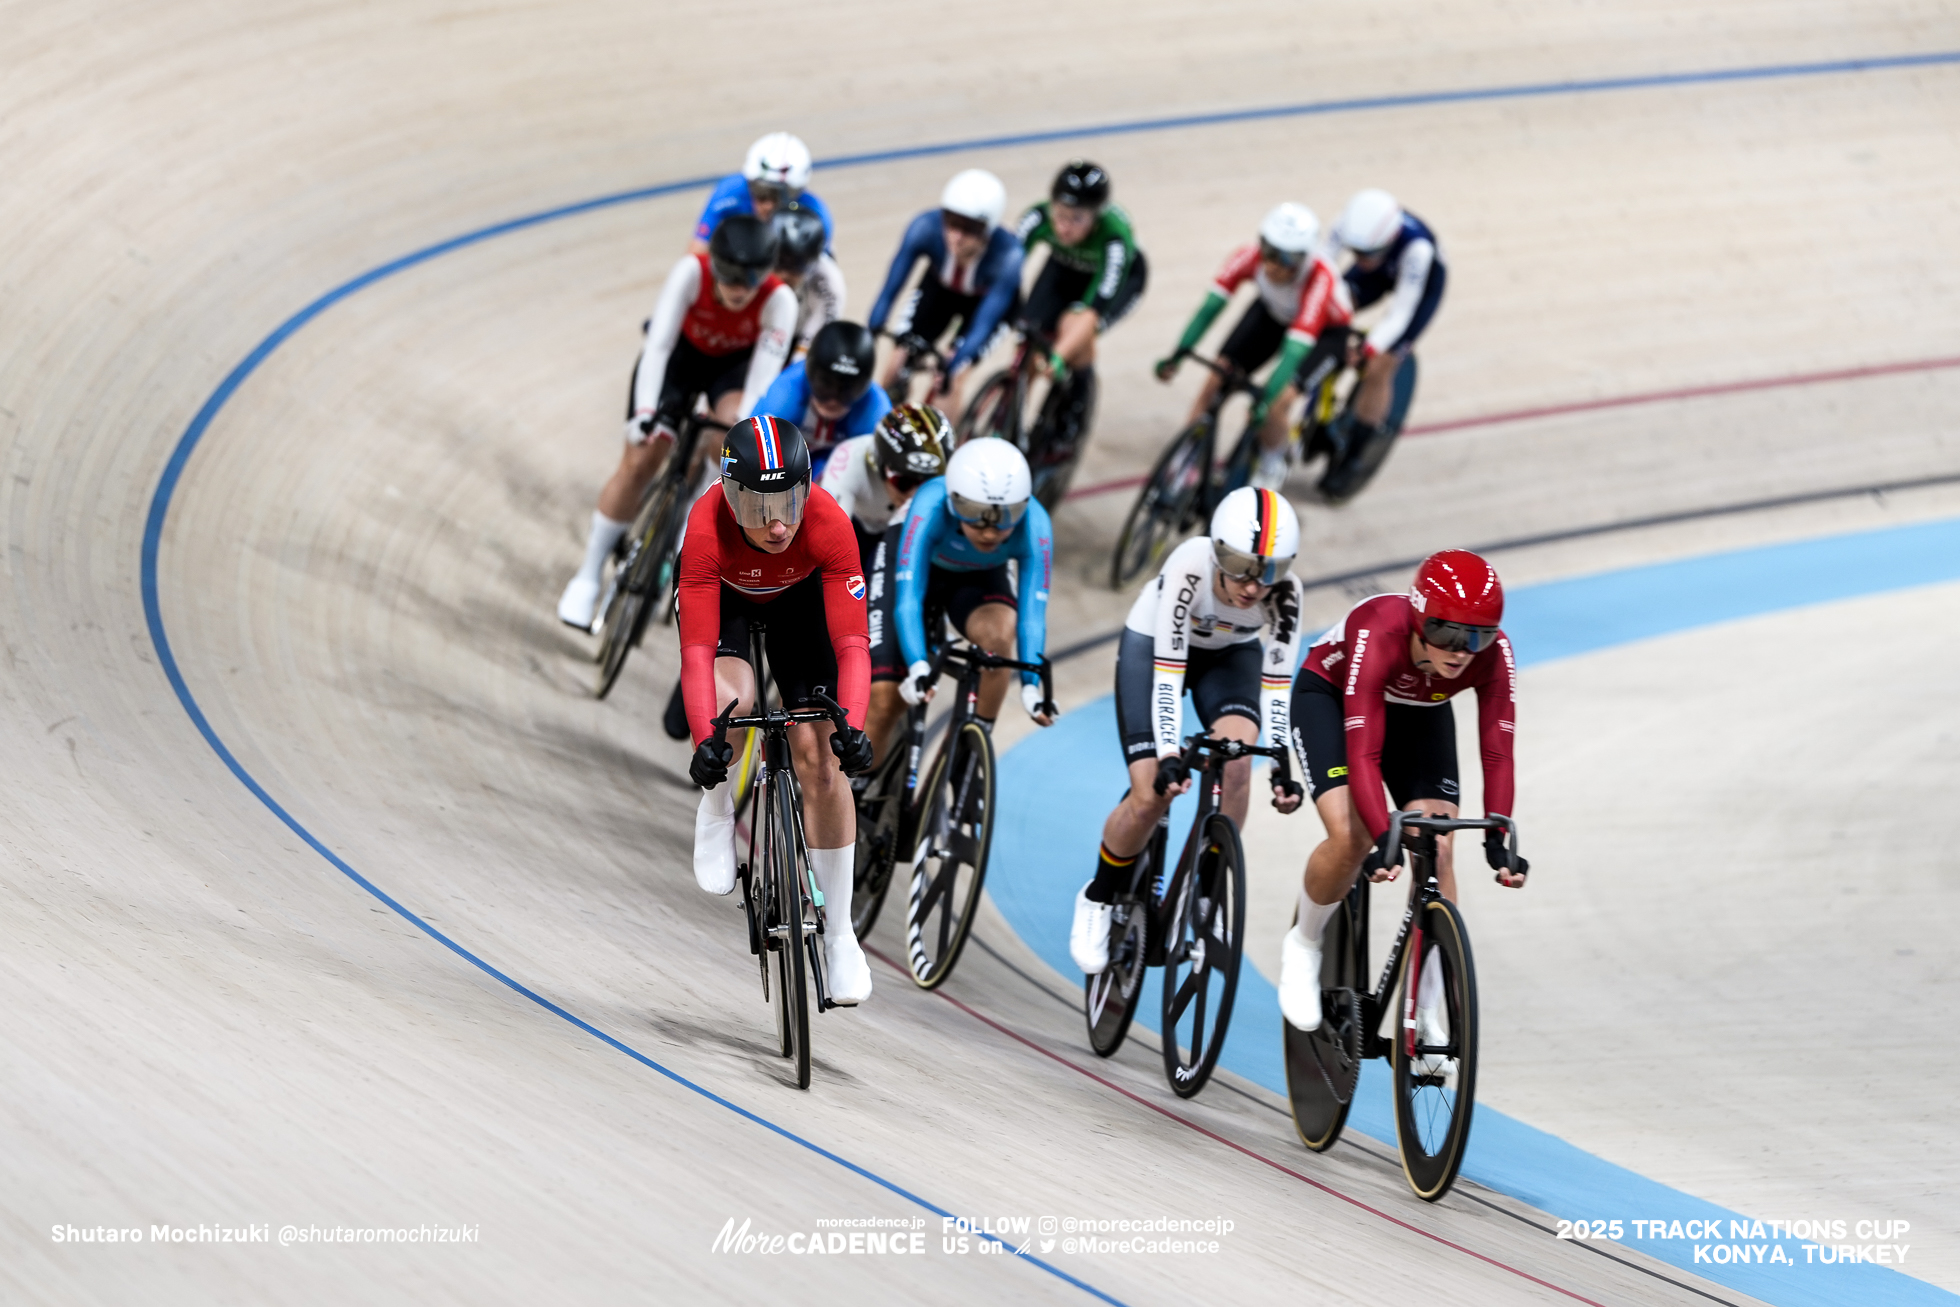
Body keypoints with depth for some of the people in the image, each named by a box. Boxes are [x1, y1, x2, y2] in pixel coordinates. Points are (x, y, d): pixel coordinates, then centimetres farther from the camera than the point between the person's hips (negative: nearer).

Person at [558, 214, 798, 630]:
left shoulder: (778, 300, -33)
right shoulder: (692, 272, -35)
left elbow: (764, 372, -35)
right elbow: (658, 344, -39)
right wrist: (644, 411, -49)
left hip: (735, 363, 0)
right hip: (681, 351, 0)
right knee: (639, 462, -8)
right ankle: (589, 574, 6)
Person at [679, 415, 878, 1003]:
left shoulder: (828, 524, -38)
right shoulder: (708, 527, -40)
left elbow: (852, 643, -38)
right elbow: (697, 649, -41)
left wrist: (852, 726, -52)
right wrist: (704, 738, -53)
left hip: (798, 598, 1)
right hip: (725, 598, -1)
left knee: (821, 756, -8)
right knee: (733, 702, -32)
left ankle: (838, 932, 2)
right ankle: (718, 807, 2)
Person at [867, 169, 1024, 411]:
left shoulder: (1007, 254, -39)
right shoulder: (926, 228, -36)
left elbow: (984, 324, -39)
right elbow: (890, 290, -32)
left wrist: (954, 365, -53)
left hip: (987, 299, -2)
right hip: (940, 289, 2)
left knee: (949, 381, -17)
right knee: (897, 365, -10)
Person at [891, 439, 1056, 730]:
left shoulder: (1033, 525, -34)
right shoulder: (930, 506, -39)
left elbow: (1033, 612, -36)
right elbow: (907, 599, -43)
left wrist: (1031, 686, -48)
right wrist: (917, 668, -56)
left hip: (980, 580, 1)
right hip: (922, 572, -1)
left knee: (999, 633, -32)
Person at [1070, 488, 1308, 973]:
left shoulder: (1284, 591, -30)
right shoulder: (1190, 566, -38)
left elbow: (1277, 683, -25)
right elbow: (1168, 670, -37)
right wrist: (1169, 757, -44)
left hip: (1230, 656, 2)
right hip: (1152, 646, -2)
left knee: (1236, 757, -28)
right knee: (1151, 797, -16)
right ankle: (1098, 899, 11)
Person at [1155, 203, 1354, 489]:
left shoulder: (1320, 278, -41)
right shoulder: (1251, 257, -31)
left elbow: (1295, 348, -45)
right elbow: (1212, 304, -30)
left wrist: (1266, 399, -52)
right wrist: (1178, 354, -40)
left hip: (1325, 328, -4)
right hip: (1272, 313, 4)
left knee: (1278, 402, -23)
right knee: (1218, 375, -14)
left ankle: (1271, 467, 6)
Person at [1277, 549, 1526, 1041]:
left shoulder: (1493, 654, -31)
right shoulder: (1381, 636, -41)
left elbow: (1497, 754, -31)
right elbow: (1363, 753, -44)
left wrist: (1497, 839, -43)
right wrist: (1383, 840, -54)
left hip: (1418, 712, 4)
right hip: (1329, 696, -4)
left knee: (1437, 849, -13)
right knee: (1352, 839, -24)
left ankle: (1426, 1016, -3)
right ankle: (1303, 945, 5)